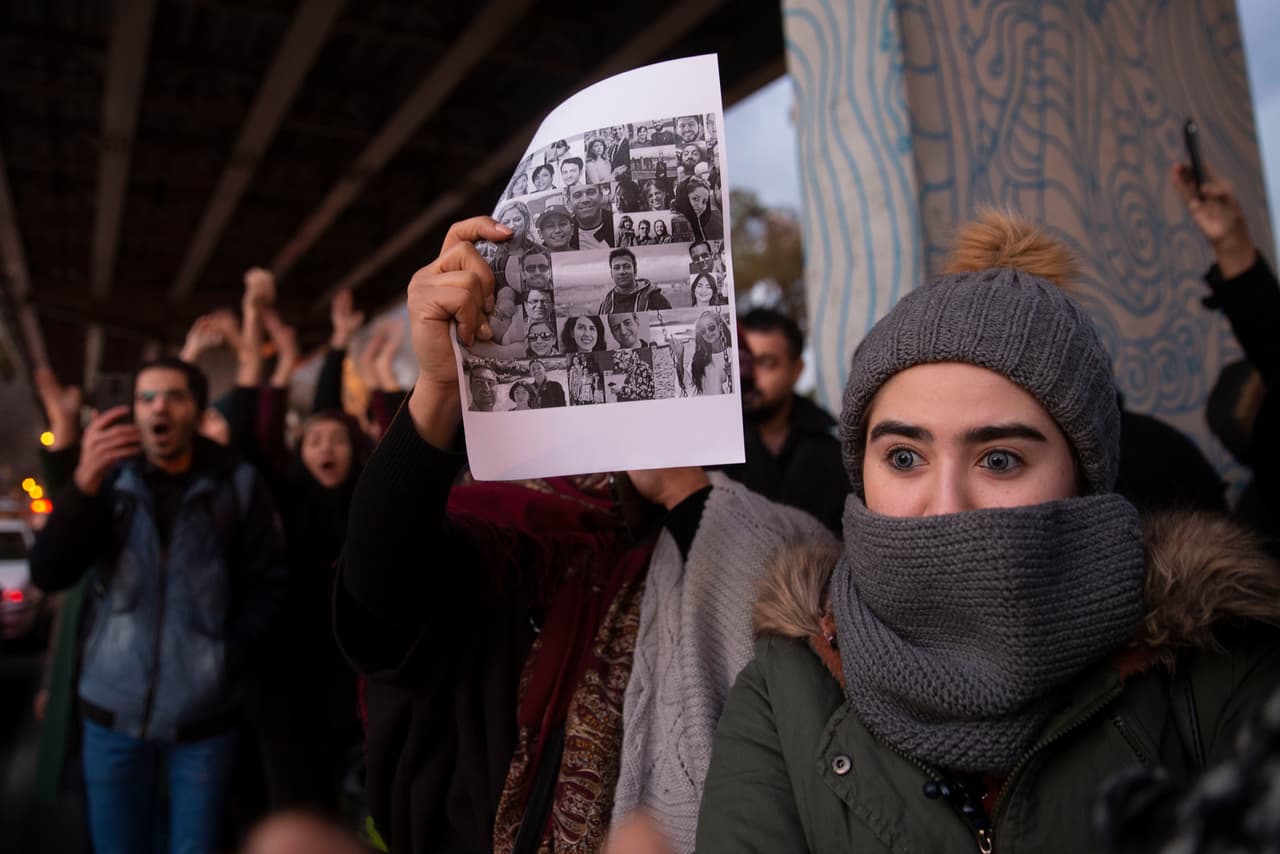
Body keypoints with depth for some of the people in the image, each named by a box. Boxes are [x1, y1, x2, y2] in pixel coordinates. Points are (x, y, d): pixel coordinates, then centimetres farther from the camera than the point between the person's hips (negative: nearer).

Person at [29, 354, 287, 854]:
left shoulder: (237, 483, -5)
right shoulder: (111, 478, 1)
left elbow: (268, 581, -5)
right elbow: (48, 576, -10)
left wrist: (229, 662, -16)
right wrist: (85, 484, -24)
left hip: (204, 714, -2)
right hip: (112, 709, 2)